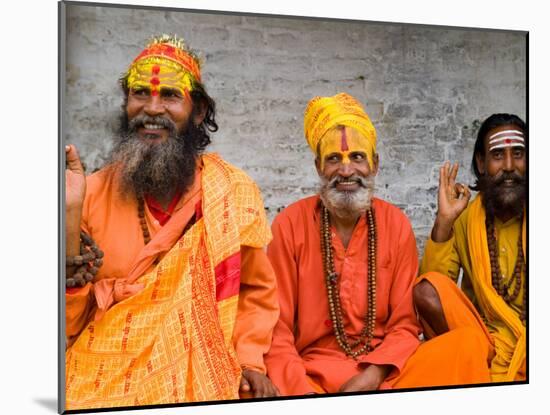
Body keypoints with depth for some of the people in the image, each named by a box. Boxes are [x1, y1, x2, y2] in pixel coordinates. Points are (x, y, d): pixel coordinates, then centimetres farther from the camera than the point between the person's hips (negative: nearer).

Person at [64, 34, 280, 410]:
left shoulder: (237, 193, -1)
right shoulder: (93, 194, -2)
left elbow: (257, 291, 12)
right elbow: (70, 320, -6)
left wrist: (250, 360, -2)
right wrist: (69, 213, -15)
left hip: (199, 384, 0)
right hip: (98, 382, 0)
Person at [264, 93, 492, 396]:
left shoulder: (396, 225, 3)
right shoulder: (289, 225, -4)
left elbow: (406, 325, 4)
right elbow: (277, 331, -4)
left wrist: (374, 375, -14)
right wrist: (304, 392, -20)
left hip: (385, 371, 3)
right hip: (311, 374, -3)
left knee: (468, 344, -22)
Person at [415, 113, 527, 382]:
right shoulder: (464, 218, 3)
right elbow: (428, 291, -6)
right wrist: (444, 221, -15)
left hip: (522, 341, -4)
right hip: (479, 331, 4)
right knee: (427, 289, -23)